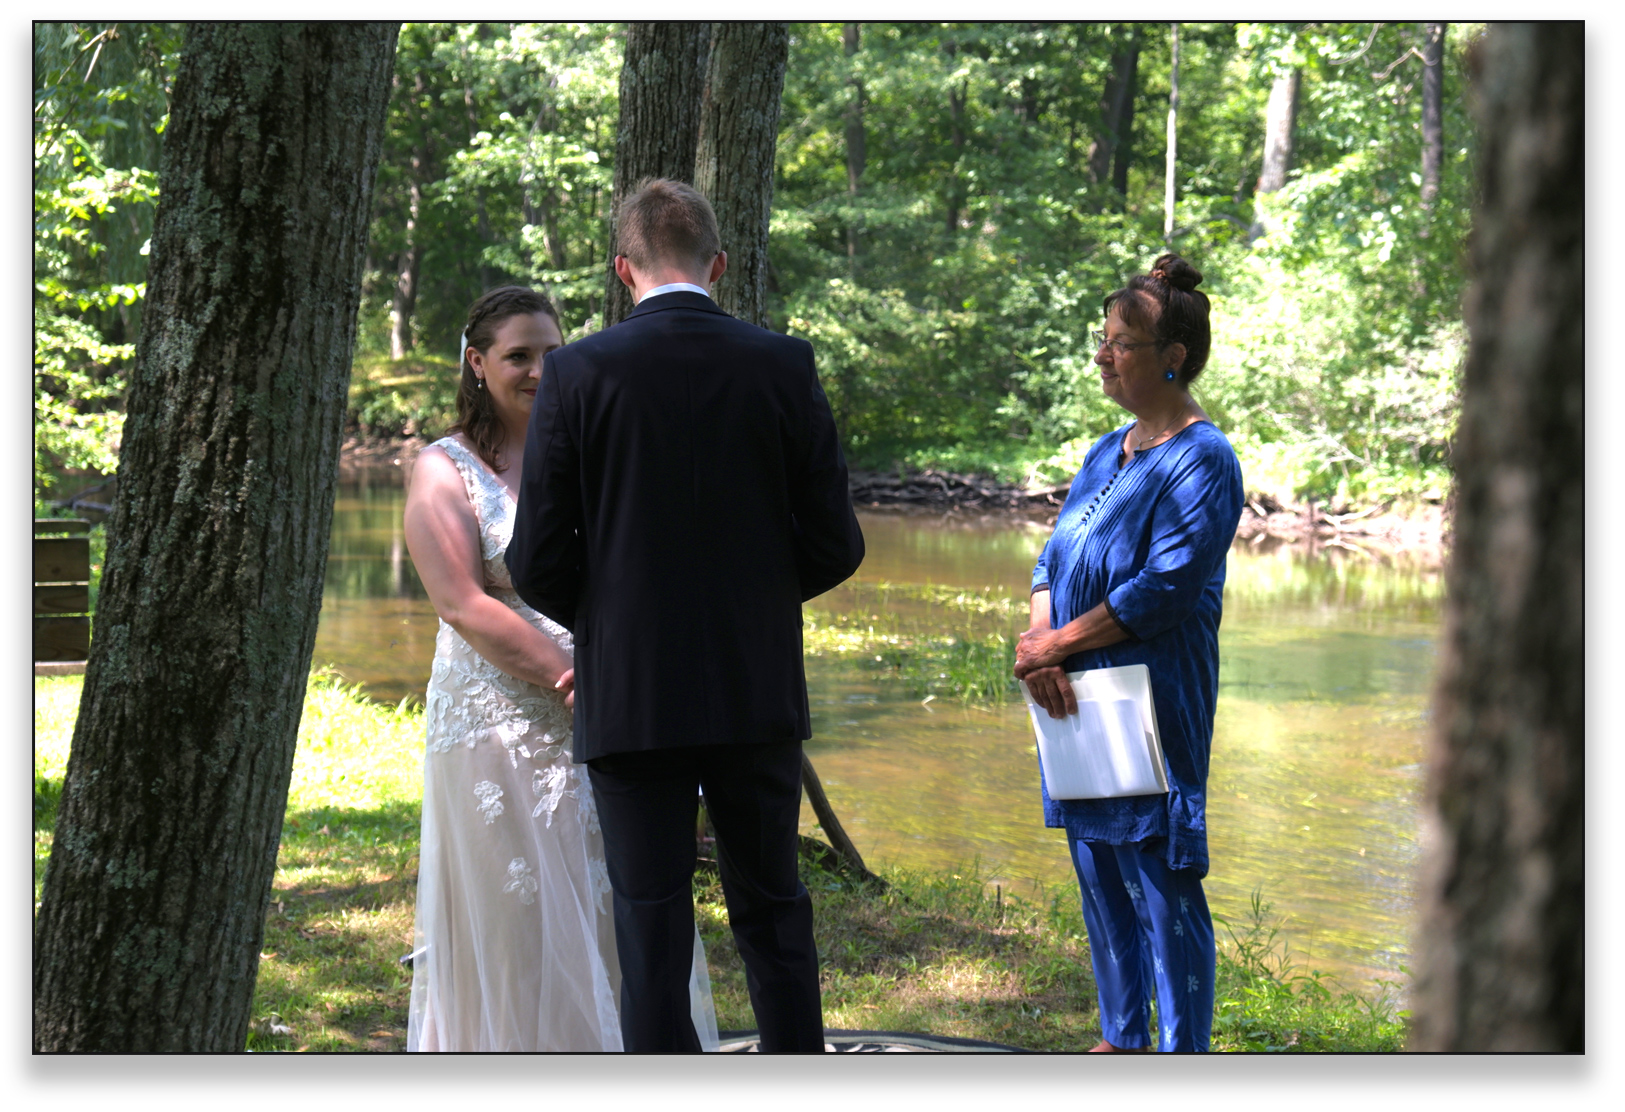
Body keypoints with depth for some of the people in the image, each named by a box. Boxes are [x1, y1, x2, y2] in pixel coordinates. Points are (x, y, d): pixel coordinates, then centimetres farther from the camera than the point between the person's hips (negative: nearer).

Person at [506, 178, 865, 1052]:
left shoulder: (578, 373, -8)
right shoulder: (783, 366, -3)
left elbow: (538, 562, -7)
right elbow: (834, 547, 0)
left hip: (630, 698, -2)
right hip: (759, 689, 2)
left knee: (652, 937, 4)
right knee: (774, 916, 16)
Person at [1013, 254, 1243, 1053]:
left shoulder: (1200, 460, -11)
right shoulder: (1108, 452, 15)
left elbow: (1164, 588, -18)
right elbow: (1055, 556, 11)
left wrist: (1056, 643, -13)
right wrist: (1039, 645, -8)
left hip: (1154, 702, -8)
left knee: (1162, 880, -5)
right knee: (1099, 871, 14)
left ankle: (1184, 1051, 2)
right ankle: (1123, 1038, 26)